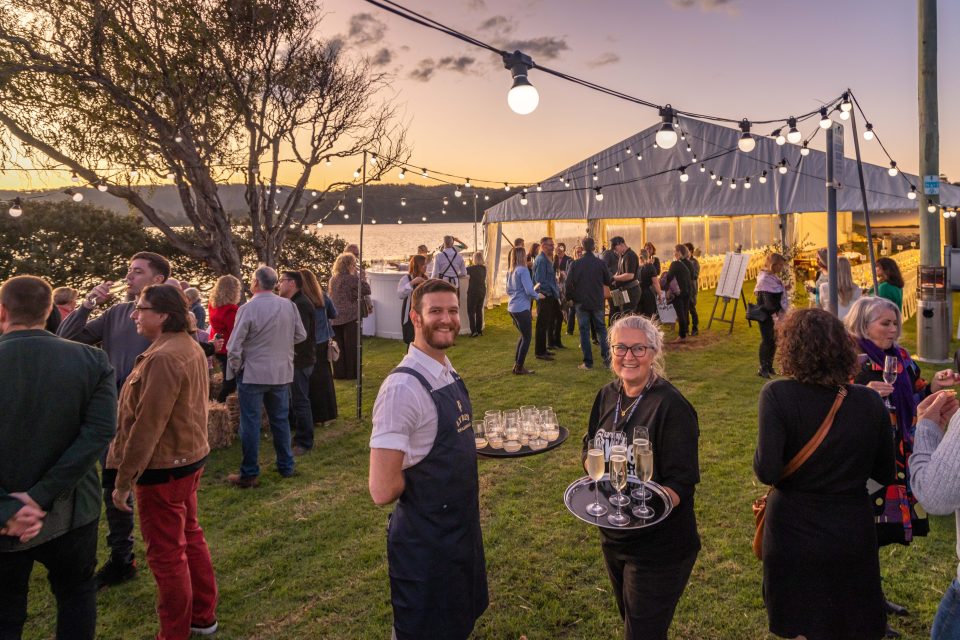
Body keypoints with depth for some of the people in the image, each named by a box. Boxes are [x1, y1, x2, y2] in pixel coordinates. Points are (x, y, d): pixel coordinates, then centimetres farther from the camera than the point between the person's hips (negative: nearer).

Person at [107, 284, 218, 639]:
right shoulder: (190, 347, 7)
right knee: (190, 537, 20)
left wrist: (123, 479, -16)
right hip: (189, 457, 10)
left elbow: (147, 425, -23)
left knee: (166, 554, 4)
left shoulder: (164, 357, -24)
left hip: (163, 467, -10)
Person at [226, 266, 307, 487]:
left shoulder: (248, 309, -15)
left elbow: (234, 345, -12)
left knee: (250, 423, 5)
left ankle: (249, 474, 11)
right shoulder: (289, 306, -3)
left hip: (253, 374, -4)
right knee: (281, 420, 16)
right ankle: (286, 466, 26)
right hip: (282, 373, 4)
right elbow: (301, 335, 7)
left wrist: (235, 368, 3)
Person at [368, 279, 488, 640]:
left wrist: (467, 482, 2)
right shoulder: (403, 387, -27)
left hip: (462, 529, 8)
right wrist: (424, 478, -11)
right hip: (425, 542, -8)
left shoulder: (449, 374, 2)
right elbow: (383, 490, -28)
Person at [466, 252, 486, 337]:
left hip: (473, 292, -6)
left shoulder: (472, 268, -16)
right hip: (482, 292, 6)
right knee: (479, 311, 12)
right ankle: (479, 330, 14)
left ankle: (474, 331, -7)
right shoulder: (484, 268, 3)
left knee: (471, 312, 0)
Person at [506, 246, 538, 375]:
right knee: (527, 338, 2)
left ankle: (517, 364, 22)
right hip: (522, 308, -9)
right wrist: (537, 296, -2)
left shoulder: (511, 271, 11)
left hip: (512, 308, 9)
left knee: (523, 335, 20)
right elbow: (529, 290, -19)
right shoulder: (523, 270, -14)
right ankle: (519, 368, 6)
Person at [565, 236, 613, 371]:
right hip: (597, 302, 2)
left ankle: (588, 362, 2)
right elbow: (608, 281, 6)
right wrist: (613, 278, 28)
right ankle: (607, 358, 11)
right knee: (601, 329, 14)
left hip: (581, 303, -2)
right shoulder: (600, 263, -5)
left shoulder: (575, 264, -9)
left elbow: (569, 284, -6)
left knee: (584, 331, 4)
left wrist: (571, 298, 9)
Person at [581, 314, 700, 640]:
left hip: (659, 548, -7)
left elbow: (681, 482, -21)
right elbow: (592, 450, 12)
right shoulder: (607, 396, 0)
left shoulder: (671, 406, -20)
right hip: (613, 538, 7)